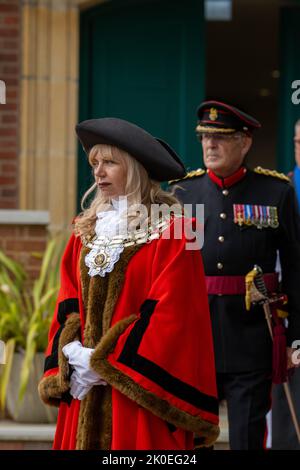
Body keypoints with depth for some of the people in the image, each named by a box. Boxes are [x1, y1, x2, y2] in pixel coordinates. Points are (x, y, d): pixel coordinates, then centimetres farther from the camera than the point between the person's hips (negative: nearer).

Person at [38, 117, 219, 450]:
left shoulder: (170, 230, -7)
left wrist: (105, 361, -15)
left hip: (141, 387, -5)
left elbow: (169, 311, -13)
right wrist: (71, 352, -8)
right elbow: (68, 306, 11)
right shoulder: (87, 229, 12)